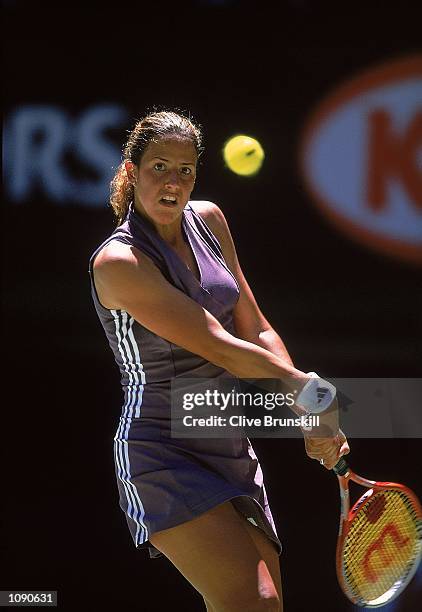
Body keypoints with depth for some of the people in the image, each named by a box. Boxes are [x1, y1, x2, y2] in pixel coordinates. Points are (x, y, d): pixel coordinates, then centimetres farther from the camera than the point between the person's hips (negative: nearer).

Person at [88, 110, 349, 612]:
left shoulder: (208, 221, 8)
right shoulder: (118, 262, -17)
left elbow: (256, 332, 9)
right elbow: (221, 348, -17)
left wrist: (311, 417, -2)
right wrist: (306, 385, -8)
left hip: (231, 449, 8)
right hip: (162, 454, -8)